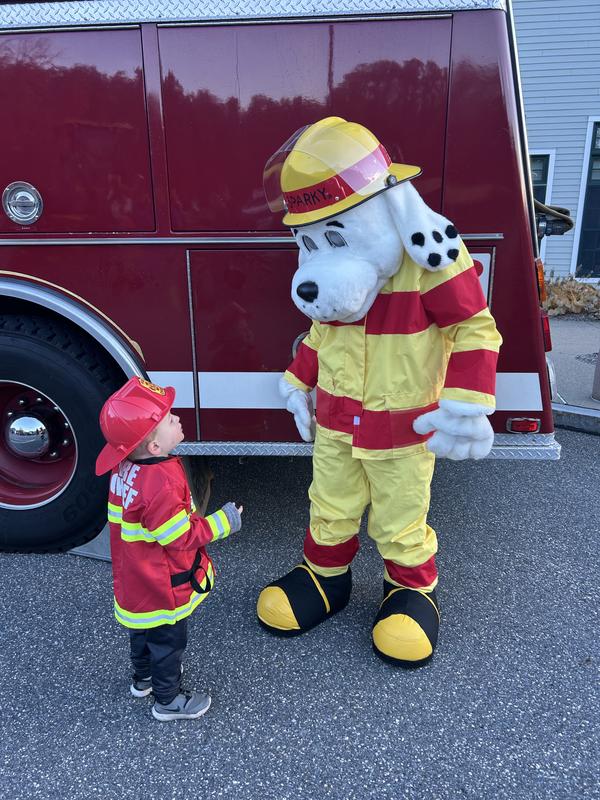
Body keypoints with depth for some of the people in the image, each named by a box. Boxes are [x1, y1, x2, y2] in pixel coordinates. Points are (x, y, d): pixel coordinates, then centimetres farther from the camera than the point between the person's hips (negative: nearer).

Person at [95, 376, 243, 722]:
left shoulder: (125, 467, -8)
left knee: (144, 628, 30)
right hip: (163, 588, -9)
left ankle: (144, 677, 53)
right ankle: (168, 699, 35)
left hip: (136, 581, 9)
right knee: (168, 640, 14)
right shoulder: (161, 486, -37)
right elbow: (181, 537, -27)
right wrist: (223, 522, -17)